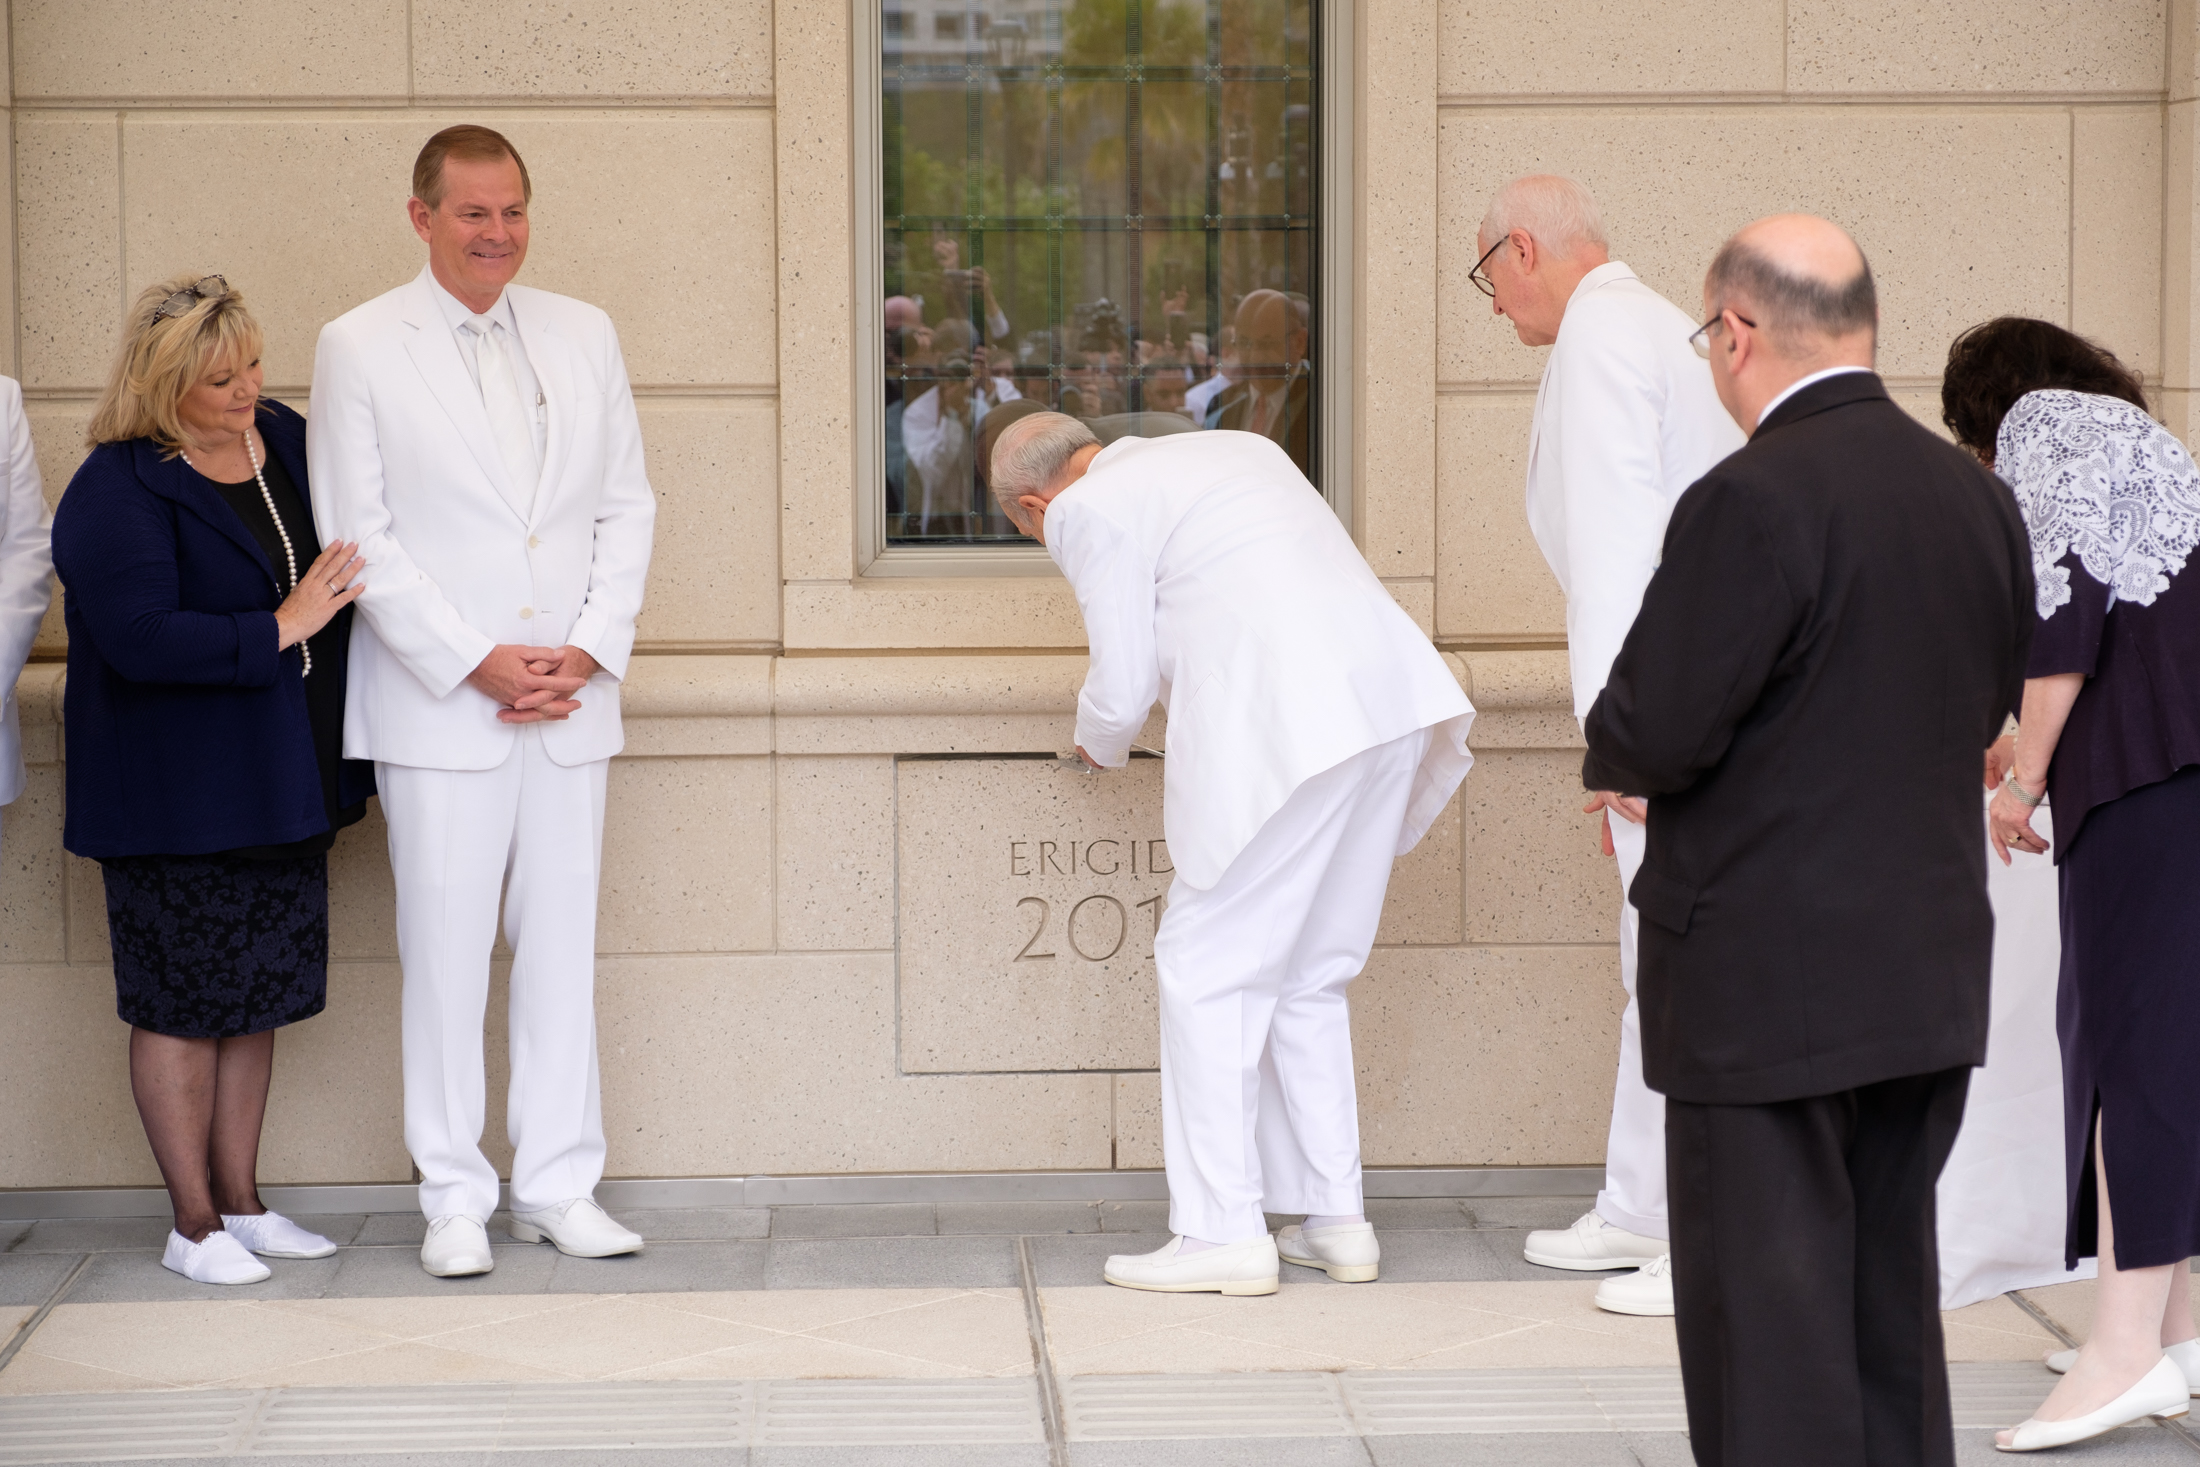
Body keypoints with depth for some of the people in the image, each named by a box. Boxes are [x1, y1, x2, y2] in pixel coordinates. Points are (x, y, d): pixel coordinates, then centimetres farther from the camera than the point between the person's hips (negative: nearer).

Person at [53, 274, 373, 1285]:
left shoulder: (287, 442, 6)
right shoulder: (116, 492, -15)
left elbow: (347, 569, 18)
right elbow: (142, 638, -24)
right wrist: (278, 630, -20)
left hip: (279, 784, 7)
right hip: (172, 799, -7)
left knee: (255, 996, 12)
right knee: (184, 1003, 1)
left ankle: (241, 1201, 23)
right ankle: (193, 1224, 10)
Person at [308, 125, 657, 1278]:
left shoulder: (583, 336, 10)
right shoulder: (358, 348, -1)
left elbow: (627, 506, 11)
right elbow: (359, 535, -5)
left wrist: (589, 651, -3)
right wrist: (478, 662, -11)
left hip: (570, 702, 3)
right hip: (438, 703, -3)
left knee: (563, 944, 7)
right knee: (446, 952, -1)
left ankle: (559, 1187, 14)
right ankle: (455, 1199, 8)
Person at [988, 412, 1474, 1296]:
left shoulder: (1089, 511, 2)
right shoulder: (1237, 449, 26)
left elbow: (1124, 685, 2)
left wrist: (1098, 747, 24)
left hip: (1281, 727, -8)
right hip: (1387, 692, 8)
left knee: (1208, 973, 2)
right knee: (1309, 977, 17)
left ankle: (1222, 1232, 1)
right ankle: (1336, 1221, 18)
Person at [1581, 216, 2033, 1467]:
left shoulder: (1751, 501, -19)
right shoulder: (1977, 497, 4)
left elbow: (1656, 736, -18)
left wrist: (1609, 754, 4)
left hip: (1768, 986, -7)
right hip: (1930, 975, 7)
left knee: (1767, 1319, 1)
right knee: (1893, 1295, 17)